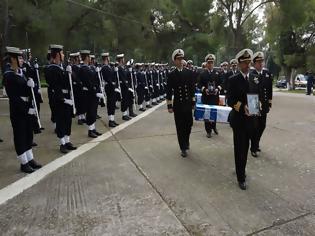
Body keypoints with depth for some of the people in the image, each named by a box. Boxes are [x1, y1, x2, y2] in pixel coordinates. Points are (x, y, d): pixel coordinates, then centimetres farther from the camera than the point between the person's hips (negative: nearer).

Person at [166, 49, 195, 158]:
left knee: (189, 124, 9)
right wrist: (169, 105, -5)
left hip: (188, 103, 2)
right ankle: (183, 148, 17)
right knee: (180, 127, 4)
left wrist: (193, 102, 6)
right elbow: (169, 91, -3)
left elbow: (192, 88, 8)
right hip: (177, 104, -2)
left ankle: (186, 141, 38)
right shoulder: (171, 74, -3)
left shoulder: (189, 72, 5)